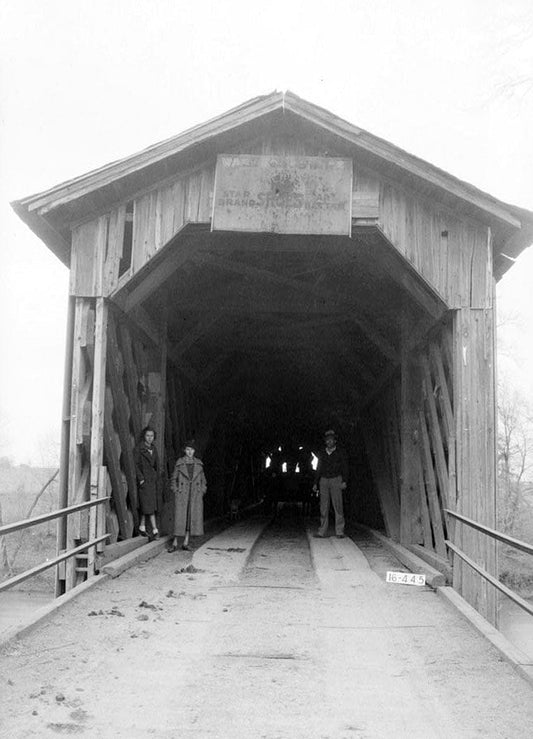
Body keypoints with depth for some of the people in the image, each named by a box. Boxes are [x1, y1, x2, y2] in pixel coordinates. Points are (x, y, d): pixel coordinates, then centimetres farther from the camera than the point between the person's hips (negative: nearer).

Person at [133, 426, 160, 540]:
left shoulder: (153, 449, 12)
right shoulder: (138, 449, -7)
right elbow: (136, 465, -10)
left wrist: (157, 479, 11)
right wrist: (141, 479, -15)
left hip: (153, 480, 6)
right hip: (144, 480, -6)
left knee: (145, 505, 11)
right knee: (149, 505, -9)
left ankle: (142, 527, 20)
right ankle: (155, 530, -11)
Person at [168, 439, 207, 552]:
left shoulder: (198, 463, 8)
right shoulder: (179, 462, 1)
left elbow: (202, 479, 15)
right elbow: (173, 478, 7)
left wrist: (202, 492, 5)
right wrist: (175, 492, -2)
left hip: (195, 494, 2)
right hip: (182, 494, -2)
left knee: (193, 516, -3)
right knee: (179, 517, -6)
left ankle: (186, 542, 3)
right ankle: (175, 543, 0)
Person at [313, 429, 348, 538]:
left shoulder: (340, 453, 5)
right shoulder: (322, 454, 14)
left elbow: (345, 468, 2)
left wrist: (344, 481, -10)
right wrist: (315, 483, 10)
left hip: (336, 480, -3)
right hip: (324, 481, 3)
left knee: (338, 506, -9)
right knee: (324, 507, -1)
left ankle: (339, 532, -8)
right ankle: (322, 532, 0)